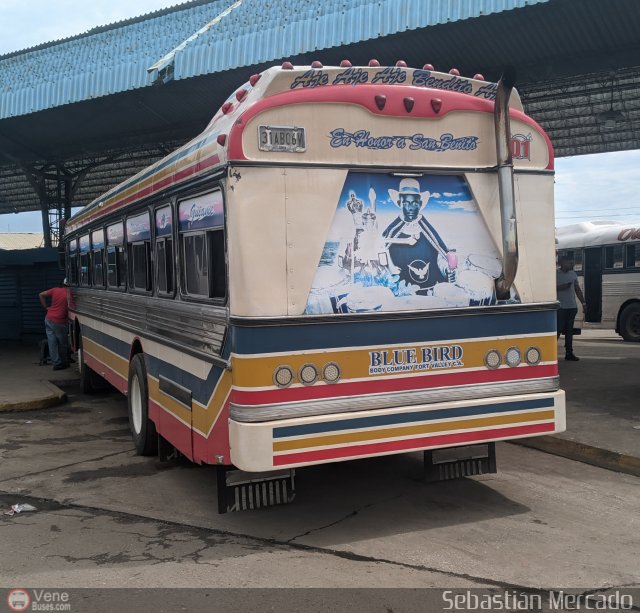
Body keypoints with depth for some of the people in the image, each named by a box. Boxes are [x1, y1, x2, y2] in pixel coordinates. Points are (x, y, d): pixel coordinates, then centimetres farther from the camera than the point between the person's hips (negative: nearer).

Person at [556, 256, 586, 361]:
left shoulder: (573, 274, 14)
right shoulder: (555, 274, -5)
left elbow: (577, 289, 18)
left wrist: (583, 303, 13)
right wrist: (562, 287, -20)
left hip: (572, 307, 6)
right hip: (560, 307, -6)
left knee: (569, 330, 7)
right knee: (558, 329, -8)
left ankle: (569, 353, 10)